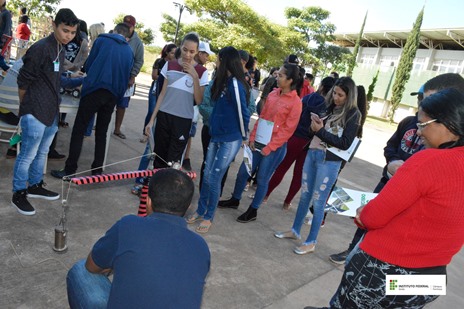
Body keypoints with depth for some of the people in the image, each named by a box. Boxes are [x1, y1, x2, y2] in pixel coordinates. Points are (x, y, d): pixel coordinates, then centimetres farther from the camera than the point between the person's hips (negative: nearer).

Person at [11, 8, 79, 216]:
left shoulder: (61, 50, 11)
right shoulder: (40, 48, -15)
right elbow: (23, 82, -10)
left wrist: (54, 107, 18)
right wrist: (27, 107, 1)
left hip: (51, 112, 8)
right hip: (35, 113, -8)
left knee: (42, 153, 19)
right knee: (28, 155, 0)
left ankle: (35, 186, 35)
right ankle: (18, 194, 15)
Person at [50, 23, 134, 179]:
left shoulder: (102, 40, 9)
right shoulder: (129, 51, 16)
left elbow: (88, 64, 12)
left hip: (94, 89, -3)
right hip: (113, 95, 4)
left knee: (78, 129, 1)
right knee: (102, 132, 13)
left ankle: (70, 170, -1)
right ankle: (97, 170, 14)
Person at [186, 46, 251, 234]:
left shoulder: (235, 84, -19)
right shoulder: (223, 82, 8)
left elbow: (242, 112, -15)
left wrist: (243, 136, -3)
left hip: (230, 140, -8)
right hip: (216, 137, 8)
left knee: (214, 178, 0)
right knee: (207, 175, 12)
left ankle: (209, 217, 19)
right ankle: (200, 211, 29)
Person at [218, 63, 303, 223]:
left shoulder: (295, 102, -12)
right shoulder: (273, 94, 5)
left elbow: (288, 129, -13)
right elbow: (261, 117, 10)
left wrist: (269, 148, -14)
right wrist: (253, 138, 2)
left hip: (275, 147, -6)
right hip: (258, 142, 6)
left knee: (262, 179, 6)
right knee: (243, 171, 13)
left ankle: (253, 210, 24)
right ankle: (235, 200, 34)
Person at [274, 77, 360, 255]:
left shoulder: (353, 114, -9)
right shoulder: (329, 107, 9)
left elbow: (345, 143, -14)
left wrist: (320, 130, -16)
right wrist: (315, 124, -5)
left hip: (330, 161, -6)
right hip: (313, 153, 6)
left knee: (318, 201, 2)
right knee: (305, 195, 16)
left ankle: (311, 242, 17)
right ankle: (295, 231, 32)